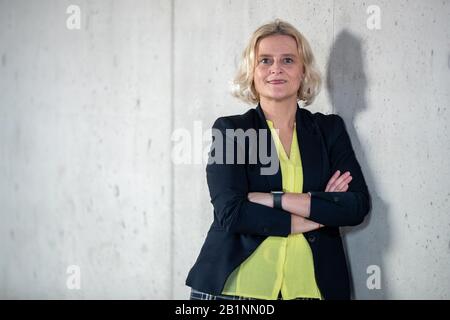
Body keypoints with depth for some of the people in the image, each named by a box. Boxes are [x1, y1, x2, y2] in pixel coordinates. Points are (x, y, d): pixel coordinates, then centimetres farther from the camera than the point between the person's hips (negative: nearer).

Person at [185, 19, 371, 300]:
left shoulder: (330, 129, 5)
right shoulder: (229, 129, -1)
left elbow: (358, 206, -6)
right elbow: (230, 212, -13)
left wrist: (274, 199, -14)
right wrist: (320, 212, -10)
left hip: (309, 288, 2)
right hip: (236, 287, -2)